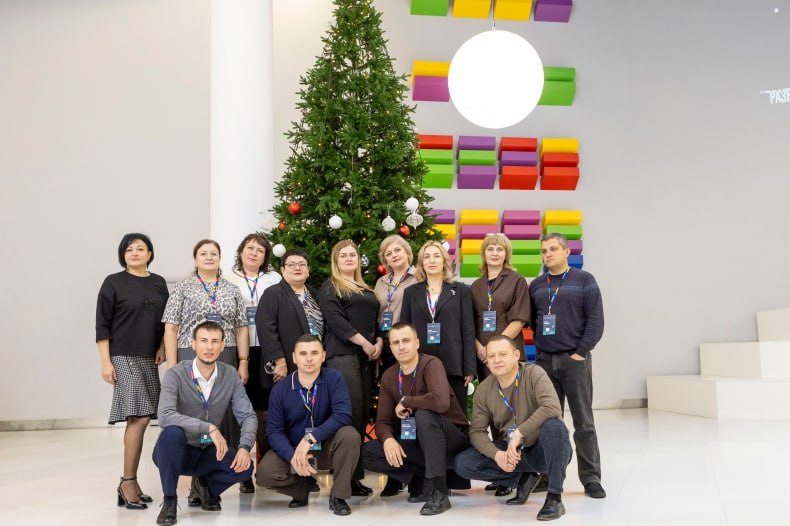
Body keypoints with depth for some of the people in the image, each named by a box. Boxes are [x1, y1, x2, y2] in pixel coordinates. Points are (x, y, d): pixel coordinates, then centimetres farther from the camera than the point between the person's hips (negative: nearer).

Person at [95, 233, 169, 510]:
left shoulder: (158, 283, 12)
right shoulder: (113, 283, -1)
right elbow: (102, 325, -3)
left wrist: (162, 347, 2)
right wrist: (106, 362, -9)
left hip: (150, 360, 5)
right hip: (125, 358, -5)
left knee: (139, 419, 3)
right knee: (139, 417, -13)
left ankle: (129, 482, 11)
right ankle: (128, 482, -4)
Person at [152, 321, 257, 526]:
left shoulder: (230, 375, -5)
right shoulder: (176, 374, -18)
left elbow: (248, 416, -7)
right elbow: (165, 416, -33)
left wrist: (245, 447, -26)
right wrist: (209, 428, -39)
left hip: (208, 452, 3)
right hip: (175, 452, -3)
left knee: (244, 466, -23)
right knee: (172, 432, -36)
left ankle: (207, 485, 13)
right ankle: (169, 500, -13)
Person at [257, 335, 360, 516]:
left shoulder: (333, 378, -12)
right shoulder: (280, 389, -7)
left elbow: (342, 416, -25)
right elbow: (274, 430, -10)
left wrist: (310, 438, -33)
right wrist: (293, 457, -28)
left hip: (327, 447, -1)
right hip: (292, 449, 1)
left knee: (350, 435, -32)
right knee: (265, 472, -25)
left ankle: (338, 496, -11)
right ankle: (302, 488, 9)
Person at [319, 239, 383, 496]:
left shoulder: (366, 290, 25)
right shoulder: (330, 288, 4)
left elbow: (376, 319, 22)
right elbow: (335, 319, -8)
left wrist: (379, 342, 1)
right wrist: (364, 343, -13)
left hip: (367, 356, 7)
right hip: (343, 354, -7)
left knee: (363, 414, 3)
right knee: (350, 412, -15)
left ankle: (356, 475, 7)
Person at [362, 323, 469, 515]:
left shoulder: (431, 364, -18)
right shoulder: (388, 377, 1)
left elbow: (441, 402, -37)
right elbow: (382, 421, 0)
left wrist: (405, 402, -22)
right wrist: (388, 439, -23)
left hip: (453, 438, -6)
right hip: (419, 442, 6)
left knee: (424, 415, -36)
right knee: (368, 452, -11)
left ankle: (439, 491, -27)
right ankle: (428, 478, -2)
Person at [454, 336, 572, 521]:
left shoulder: (534, 374, -17)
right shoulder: (483, 390, -3)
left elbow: (552, 408, -34)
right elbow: (477, 431, -3)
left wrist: (519, 434, -33)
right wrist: (497, 454, -22)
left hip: (545, 450, -4)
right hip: (509, 450, 4)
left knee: (553, 426, -37)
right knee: (462, 463, -15)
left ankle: (554, 498, -24)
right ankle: (522, 478, 3)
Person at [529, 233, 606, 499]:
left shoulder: (584, 280, 1)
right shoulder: (536, 286, 12)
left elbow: (596, 320, -4)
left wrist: (581, 352, -10)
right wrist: (540, 343, 3)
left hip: (575, 359, -3)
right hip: (544, 360, 4)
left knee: (583, 422, -1)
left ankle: (591, 478, 5)